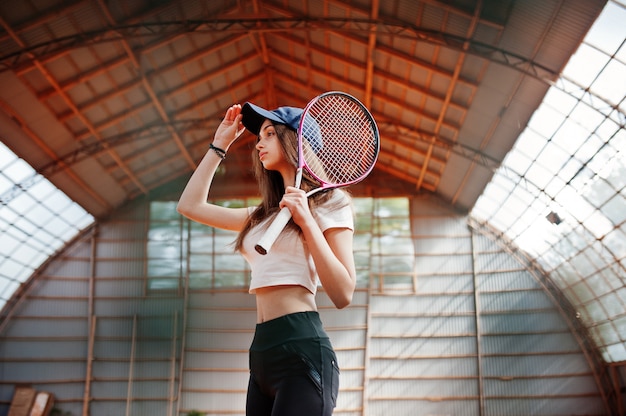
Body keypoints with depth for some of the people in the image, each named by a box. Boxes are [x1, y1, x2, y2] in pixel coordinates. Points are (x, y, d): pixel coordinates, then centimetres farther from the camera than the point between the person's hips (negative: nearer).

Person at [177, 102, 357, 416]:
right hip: (262, 351, 7)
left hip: (301, 348, -7)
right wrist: (219, 145, 22)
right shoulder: (264, 214, 19)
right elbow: (190, 205, 23)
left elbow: (343, 294, -9)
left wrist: (306, 221, -15)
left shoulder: (328, 203, -1)